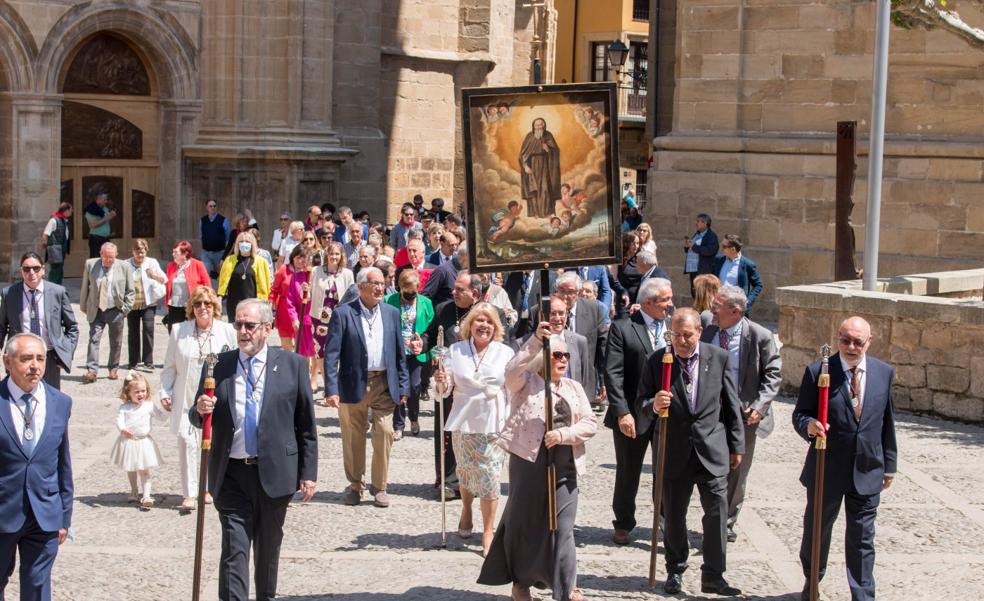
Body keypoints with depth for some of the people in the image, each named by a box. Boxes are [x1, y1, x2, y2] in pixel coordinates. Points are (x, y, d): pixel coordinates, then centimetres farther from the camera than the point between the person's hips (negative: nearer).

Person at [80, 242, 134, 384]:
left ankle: (113, 369, 21)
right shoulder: (90, 264, 1)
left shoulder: (124, 267, -2)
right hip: (96, 310, 0)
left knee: (115, 342, 8)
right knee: (93, 339, -10)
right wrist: (84, 307, 6)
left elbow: (130, 291, 4)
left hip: (116, 310, 0)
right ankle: (91, 371, -14)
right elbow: (85, 287, 8)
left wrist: (125, 308, -2)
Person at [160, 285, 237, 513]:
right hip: (186, 399, 0)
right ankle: (189, 494, -5)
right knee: (187, 443, -8)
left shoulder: (227, 331, 2)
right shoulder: (179, 331, 4)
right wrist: (165, 393, 2)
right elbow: (169, 367, 9)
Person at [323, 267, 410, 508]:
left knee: (385, 433, -5)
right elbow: (331, 354, -8)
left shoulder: (392, 313, 7)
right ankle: (355, 485, 24)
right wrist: (331, 389, -15)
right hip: (353, 385, -2)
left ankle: (379, 486, 9)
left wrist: (403, 386, 5)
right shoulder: (343, 314, -4)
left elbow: (399, 353, 10)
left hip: (384, 385, 2)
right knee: (353, 439, 8)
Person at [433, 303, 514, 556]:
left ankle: (488, 533, 3)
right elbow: (446, 390, 3)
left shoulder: (505, 353, 2)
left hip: (494, 423, -2)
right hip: (464, 421, 2)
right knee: (465, 471, 14)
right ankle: (466, 511, 44)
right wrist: (442, 382, -18)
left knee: (489, 475, -6)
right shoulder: (456, 350, 5)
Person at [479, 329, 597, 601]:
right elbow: (512, 370, -22)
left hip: (564, 465, 3)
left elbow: (591, 423, 6)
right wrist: (536, 341, -31)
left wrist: (563, 434, -11)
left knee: (562, 526, 1)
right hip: (529, 460, -3)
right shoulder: (526, 383, 1)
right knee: (525, 521, 6)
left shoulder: (573, 388, 13)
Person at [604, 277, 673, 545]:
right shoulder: (622, 328, -6)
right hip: (633, 414, -2)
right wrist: (622, 412, -17)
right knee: (628, 473, 11)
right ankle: (623, 525, 28)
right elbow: (613, 374, -11)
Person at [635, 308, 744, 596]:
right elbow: (641, 405, -2)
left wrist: (736, 446, 7)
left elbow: (731, 404, 5)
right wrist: (653, 405, -26)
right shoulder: (657, 361, -3)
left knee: (717, 514, -2)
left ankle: (713, 576, 8)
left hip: (712, 450, 0)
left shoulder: (718, 357, -1)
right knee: (673, 516, 10)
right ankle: (675, 571, 26)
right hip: (675, 451, 0)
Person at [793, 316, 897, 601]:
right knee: (817, 531, 15)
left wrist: (889, 465, 11)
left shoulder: (884, 372, 2)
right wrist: (809, 425, -29)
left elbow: (887, 422, 8)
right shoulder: (818, 372, -9)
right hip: (827, 470, -1)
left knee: (862, 540, 6)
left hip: (867, 471, 1)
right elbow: (800, 414, -5)